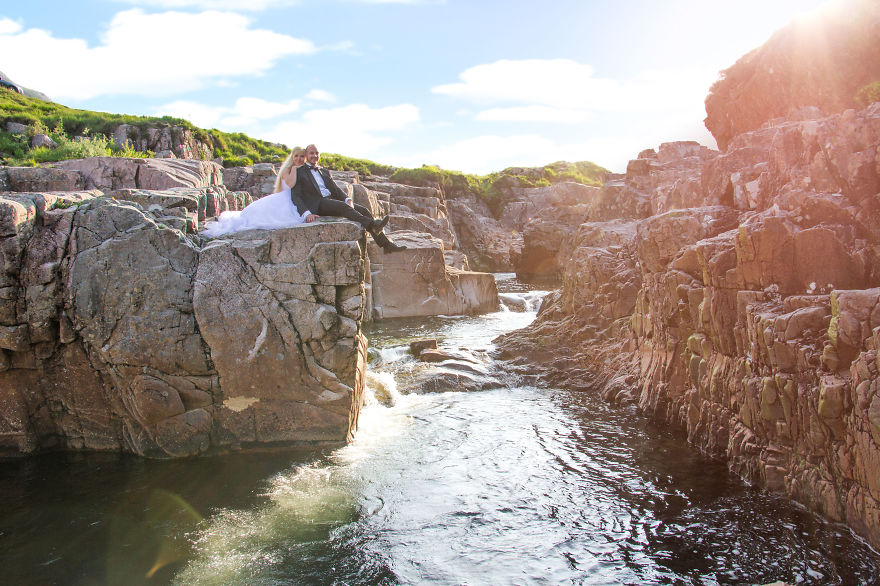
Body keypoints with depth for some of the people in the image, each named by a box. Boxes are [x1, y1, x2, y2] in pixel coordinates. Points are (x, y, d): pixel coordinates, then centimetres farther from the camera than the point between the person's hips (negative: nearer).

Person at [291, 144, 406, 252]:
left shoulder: (325, 172, 27)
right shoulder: (299, 172, 8)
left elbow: (335, 189, 18)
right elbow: (295, 196, -2)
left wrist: (348, 199, -6)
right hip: (318, 205, -6)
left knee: (363, 210, -13)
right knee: (344, 206, -34)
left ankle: (386, 243, -20)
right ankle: (372, 225, -51)